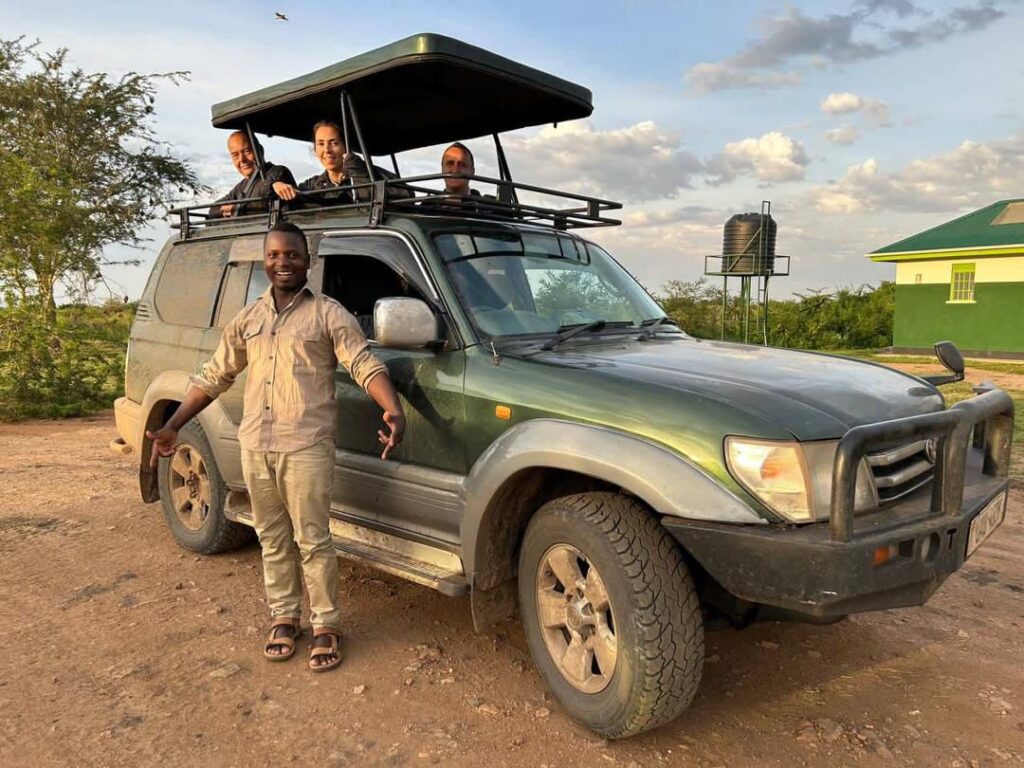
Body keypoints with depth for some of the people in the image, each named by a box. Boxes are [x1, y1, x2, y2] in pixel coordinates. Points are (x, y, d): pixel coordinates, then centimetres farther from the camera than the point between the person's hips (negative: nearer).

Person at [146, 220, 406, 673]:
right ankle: (283, 618, 29)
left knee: (312, 541, 1)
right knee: (273, 539, 14)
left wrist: (393, 411, -30)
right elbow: (213, 378, 18)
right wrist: (172, 426, 13)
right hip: (255, 447, 5)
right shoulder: (247, 319, 14)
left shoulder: (328, 314, -2)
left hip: (306, 447, -5)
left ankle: (326, 626, 15)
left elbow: (366, 366, -12)